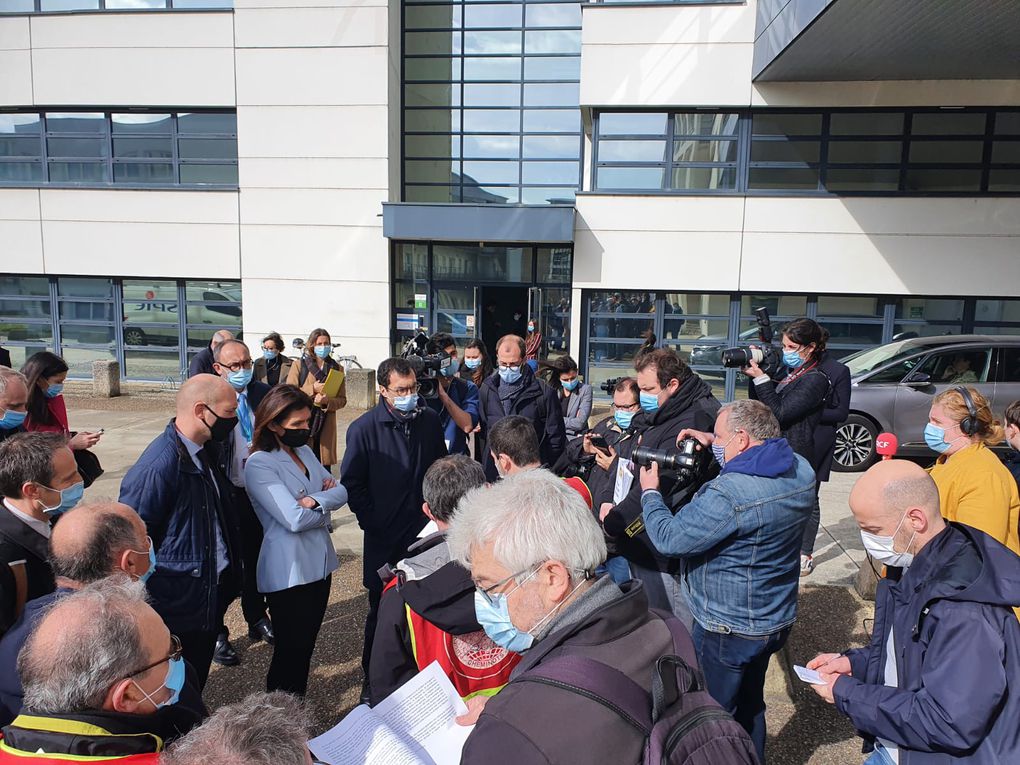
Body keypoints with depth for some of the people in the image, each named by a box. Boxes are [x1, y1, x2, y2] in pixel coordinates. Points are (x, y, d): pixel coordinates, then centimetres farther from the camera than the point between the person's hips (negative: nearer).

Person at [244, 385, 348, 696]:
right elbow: (294, 519, -23)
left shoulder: (305, 451, 8)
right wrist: (328, 504, -6)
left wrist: (315, 500, -18)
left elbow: (341, 491, 1)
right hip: (288, 571, -7)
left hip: (319, 563, 7)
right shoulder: (259, 464, -16)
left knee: (306, 644, 20)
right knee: (290, 650, 7)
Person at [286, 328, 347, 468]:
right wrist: (312, 389, -13)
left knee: (324, 466, 2)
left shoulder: (336, 368, 11)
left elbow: (342, 400, 8)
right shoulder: (299, 365, 5)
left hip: (326, 425, 2)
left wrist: (327, 401, -12)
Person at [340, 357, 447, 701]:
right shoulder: (363, 428, -10)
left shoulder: (430, 420, 2)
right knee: (382, 610, 8)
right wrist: (372, 522, -6)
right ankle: (373, 679, 27)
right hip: (384, 537, -3)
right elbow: (352, 483, -4)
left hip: (425, 530, 3)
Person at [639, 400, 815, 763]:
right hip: (777, 620, 8)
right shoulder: (801, 470, -5)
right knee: (750, 704, 27)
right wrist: (716, 446, 6)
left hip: (727, 628, -8)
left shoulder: (729, 494, -32)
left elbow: (668, 539, -24)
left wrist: (649, 493, -7)